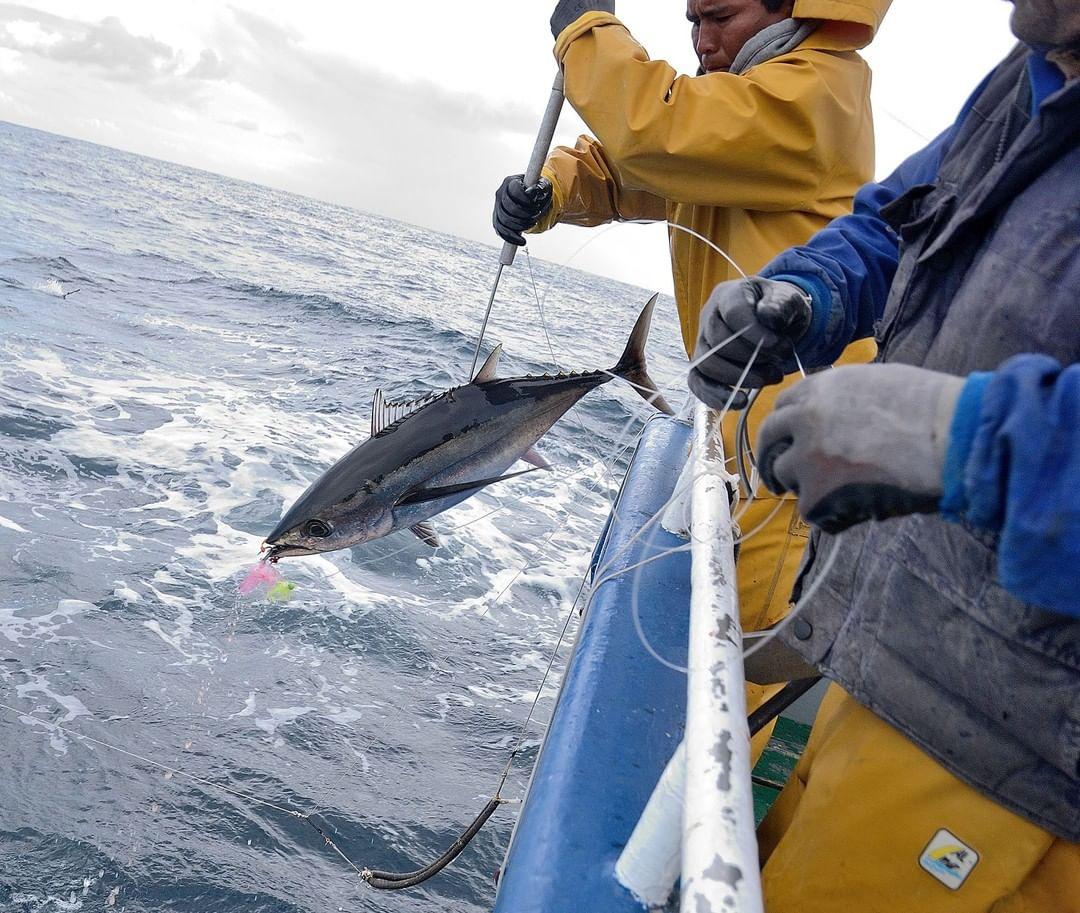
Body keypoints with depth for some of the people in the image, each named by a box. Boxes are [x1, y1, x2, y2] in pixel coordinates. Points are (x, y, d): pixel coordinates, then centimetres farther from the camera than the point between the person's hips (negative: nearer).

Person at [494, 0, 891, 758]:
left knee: (746, 619, -4)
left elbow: (654, 129, -25)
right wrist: (546, 191, -8)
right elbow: (620, 167, 13)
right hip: (738, 407, 10)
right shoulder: (734, 102, 19)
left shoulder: (814, 92, -13)